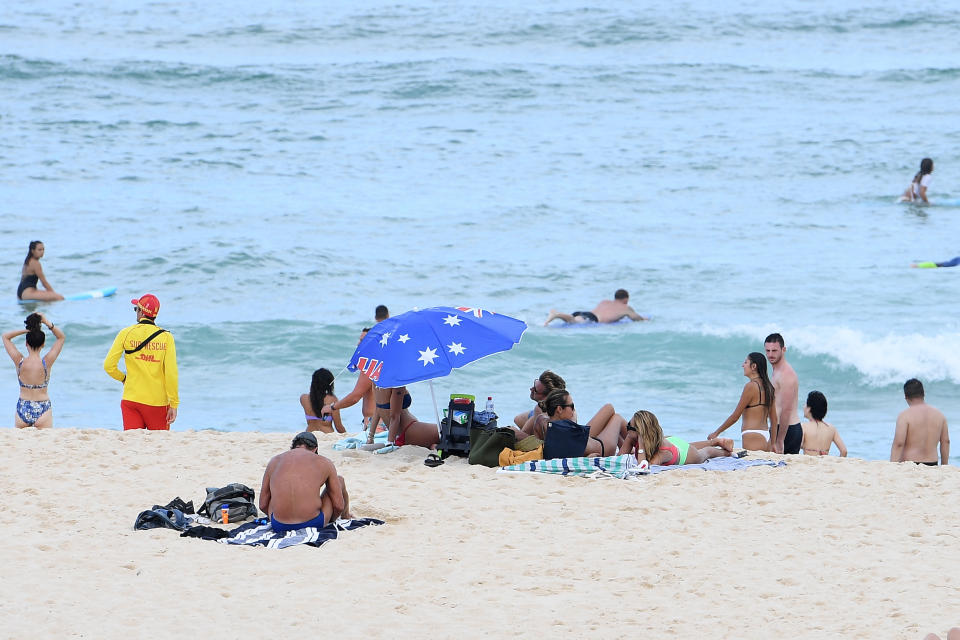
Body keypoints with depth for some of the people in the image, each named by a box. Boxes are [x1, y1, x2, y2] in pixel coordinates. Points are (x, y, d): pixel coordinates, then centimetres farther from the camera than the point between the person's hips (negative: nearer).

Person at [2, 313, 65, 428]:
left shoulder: (20, 362, -8)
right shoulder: (46, 363, -10)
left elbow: (5, 336, 6)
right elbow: (61, 337, 2)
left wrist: (26, 330, -7)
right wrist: (48, 323, -8)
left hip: (22, 410, 1)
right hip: (42, 411, -1)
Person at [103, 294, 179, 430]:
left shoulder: (126, 333, -1)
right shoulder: (166, 337, -3)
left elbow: (108, 366, -2)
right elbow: (171, 373, -7)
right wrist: (174, 404, -2)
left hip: (131, 399, 1)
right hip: (158, 402, -1)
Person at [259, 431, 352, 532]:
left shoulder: (274, 461, 12)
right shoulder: (325, 463, 6)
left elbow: (263, 505, 14)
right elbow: (339, 506, 7)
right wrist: (330, 520, 29)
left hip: (279, 527, 2)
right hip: (314, 524, -2)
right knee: (339, 480, 26)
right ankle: (346, 516, 54)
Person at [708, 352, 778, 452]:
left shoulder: (751, 386, -10)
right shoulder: (769, 387, 13)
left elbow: (735, 416, -6)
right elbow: (774, 420, 17)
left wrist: (716, 433, 5)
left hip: (753, 437, -8)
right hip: (766, 437, 8)